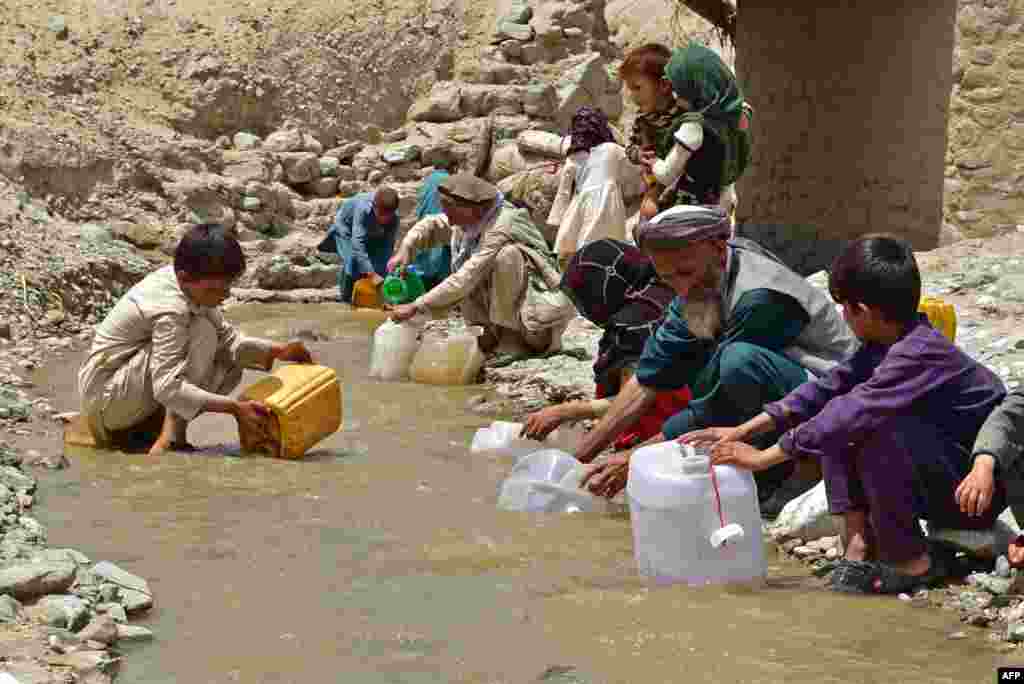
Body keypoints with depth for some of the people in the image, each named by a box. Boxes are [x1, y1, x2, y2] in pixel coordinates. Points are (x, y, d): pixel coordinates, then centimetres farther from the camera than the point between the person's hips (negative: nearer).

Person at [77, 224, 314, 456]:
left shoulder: (190, 284, -2)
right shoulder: (171, 311, -28)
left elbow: (227, 339, 7)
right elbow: (167, 387, -35)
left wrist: (277, 351, -9)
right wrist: (234, 408, -37)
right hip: (105, 394, -9)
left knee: (231, 367, 6)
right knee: (203, 333, -20)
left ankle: (144, 428, 1)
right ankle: (170, 439, -23)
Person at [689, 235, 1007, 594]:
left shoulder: (920, 354, -27)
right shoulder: (884, 344, 2)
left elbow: (853, 414, -31)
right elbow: (829, 387, 6)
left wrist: (763, 457, -25)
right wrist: (743, 430, 0)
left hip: (977, 489, -9)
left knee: (878, 431, -32)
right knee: (834, 421, 0)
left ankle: (911, 562, -15)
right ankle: (860, 545, -6)